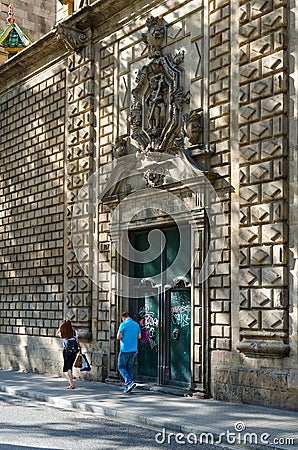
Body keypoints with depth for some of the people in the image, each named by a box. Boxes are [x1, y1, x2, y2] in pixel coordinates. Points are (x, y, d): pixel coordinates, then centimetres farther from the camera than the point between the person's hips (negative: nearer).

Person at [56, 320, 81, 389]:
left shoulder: (63, 333, -5)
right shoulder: (74, 332, -3)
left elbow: (57, 334, 17)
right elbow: (77, 341, -2)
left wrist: (60, 327, 11)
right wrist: (79, 348, 13)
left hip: (67, 350, -3)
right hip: (74, 350, 3)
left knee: (68, 368, -1)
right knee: (70, 366, 20)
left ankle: (71, 384, -8)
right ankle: (70, 382, 26)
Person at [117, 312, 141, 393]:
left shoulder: (123, 324, -10)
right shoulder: (136, 324, 8)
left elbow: (118, 337, -10)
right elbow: (139, 336, 17)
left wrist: (119, 334, 10)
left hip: (125, 349, -6)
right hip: (134, 350, 6)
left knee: (121, 367, 3)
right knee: (129, 368, 13)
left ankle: (129, 382, -15)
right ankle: (127, 387, 11)